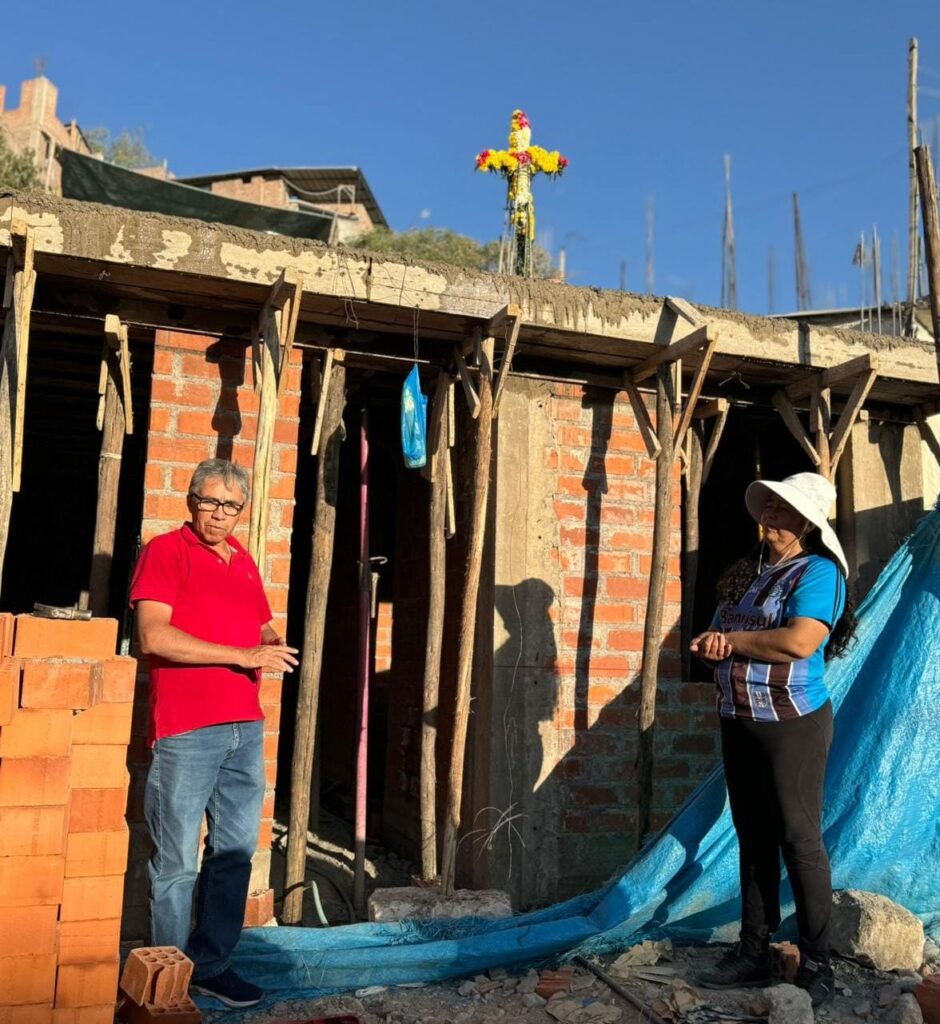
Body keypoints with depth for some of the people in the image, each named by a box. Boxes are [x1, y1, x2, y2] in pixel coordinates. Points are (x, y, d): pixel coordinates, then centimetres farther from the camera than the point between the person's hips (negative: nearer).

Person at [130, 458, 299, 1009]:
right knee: (177, 860, 0)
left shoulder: (243, 560, 17)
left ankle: (211, 964, 25)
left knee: (236, 850, 12)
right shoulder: (165, 551, -4)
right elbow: (154, 636, -16)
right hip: (185, 730, -7)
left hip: (246, 726, 7)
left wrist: (273, 643, 3)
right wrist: (243, 655, -17)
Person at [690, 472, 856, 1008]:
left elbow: (800, 641, -25)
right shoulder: (743, 573, 13)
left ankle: (817, 968, 11)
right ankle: (754, 954, 24)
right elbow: (714, 636, 17)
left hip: (791, 725, -7)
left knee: (800, 842, -1)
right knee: (753, 841, 14)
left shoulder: (816, 573, -11)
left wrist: (732, 640, -13)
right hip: (738, 723, 8)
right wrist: (712, 646, -8)